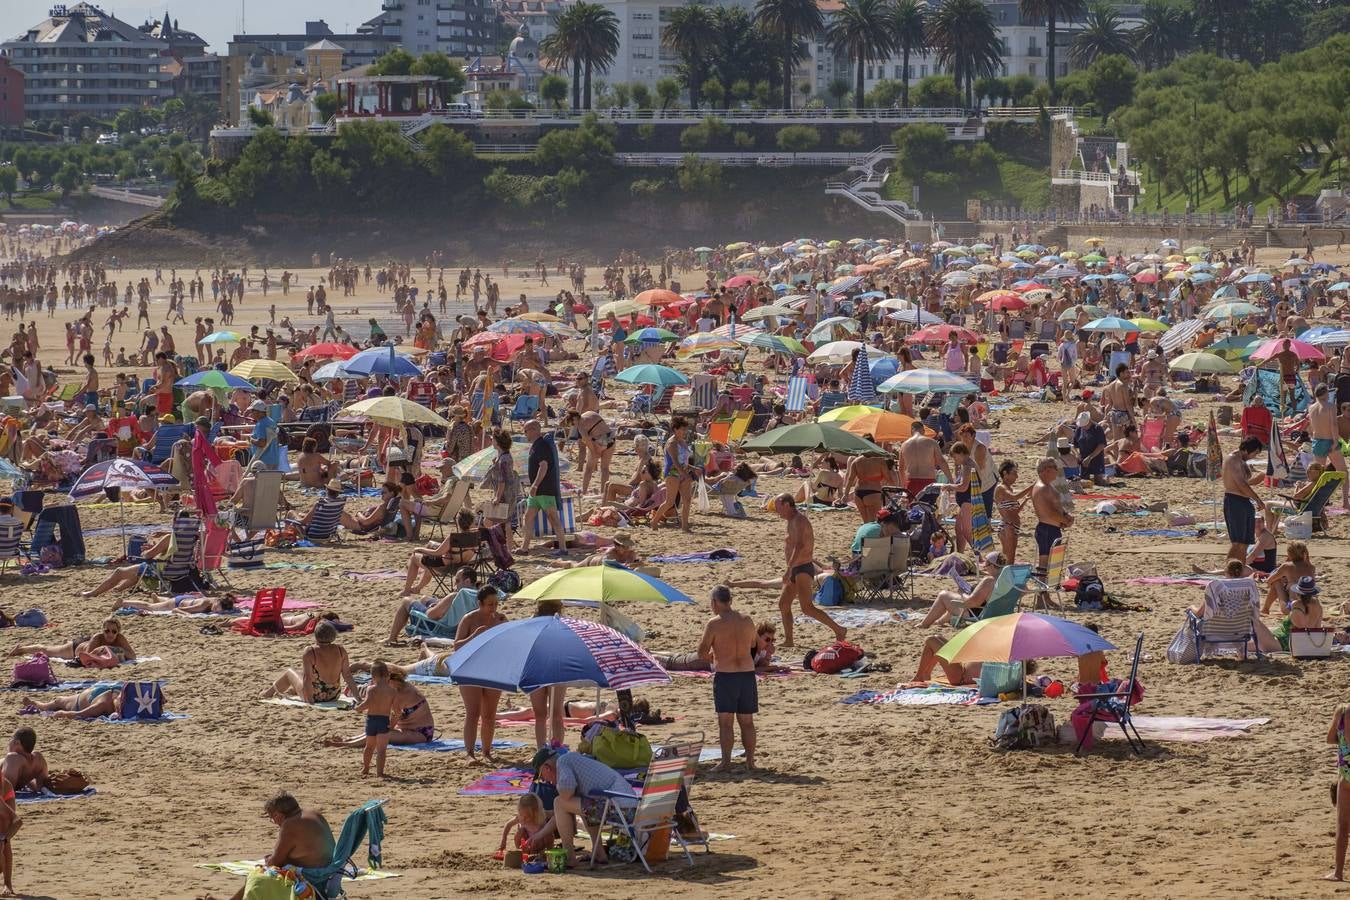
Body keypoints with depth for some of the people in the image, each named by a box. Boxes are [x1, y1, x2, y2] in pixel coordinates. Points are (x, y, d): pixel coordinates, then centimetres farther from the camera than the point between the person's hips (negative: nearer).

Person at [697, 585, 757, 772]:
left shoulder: (714, 624, -10)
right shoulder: (747, 620, 4)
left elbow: (701, 653, -6)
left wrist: (712, 657, 14)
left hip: (725, 675, -4)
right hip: (747, 673, 4)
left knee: (725, 722, -2)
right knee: (747, 721, 12)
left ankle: (726, 762, -7)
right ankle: (750, 761, 15)